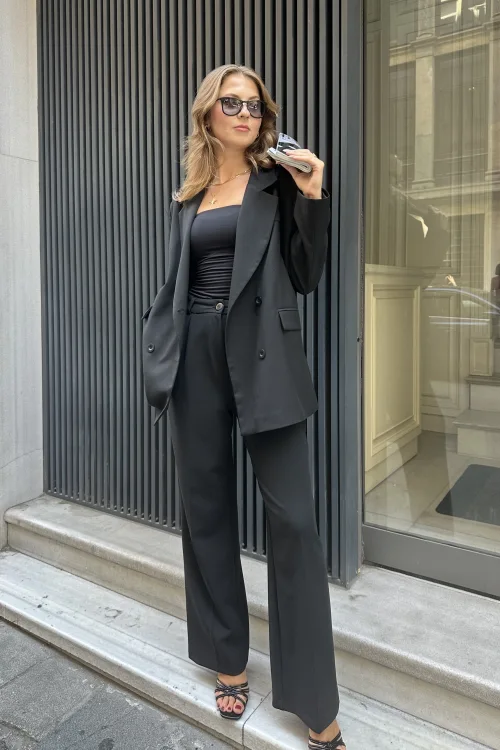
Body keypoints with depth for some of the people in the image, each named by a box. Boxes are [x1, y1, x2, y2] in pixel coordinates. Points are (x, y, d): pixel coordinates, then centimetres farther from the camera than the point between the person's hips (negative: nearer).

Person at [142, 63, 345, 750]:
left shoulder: (279, 181, 8)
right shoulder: (188, 197, 18)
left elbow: (307, 277, 2)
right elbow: (176, 283, 17)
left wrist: (312, 196, -8)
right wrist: (159, 350, 7)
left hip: (264, 354, -3)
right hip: (198, 354, 4)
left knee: (293, 516, -6)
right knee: (206, 507, 8)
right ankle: (228, 661, 29)